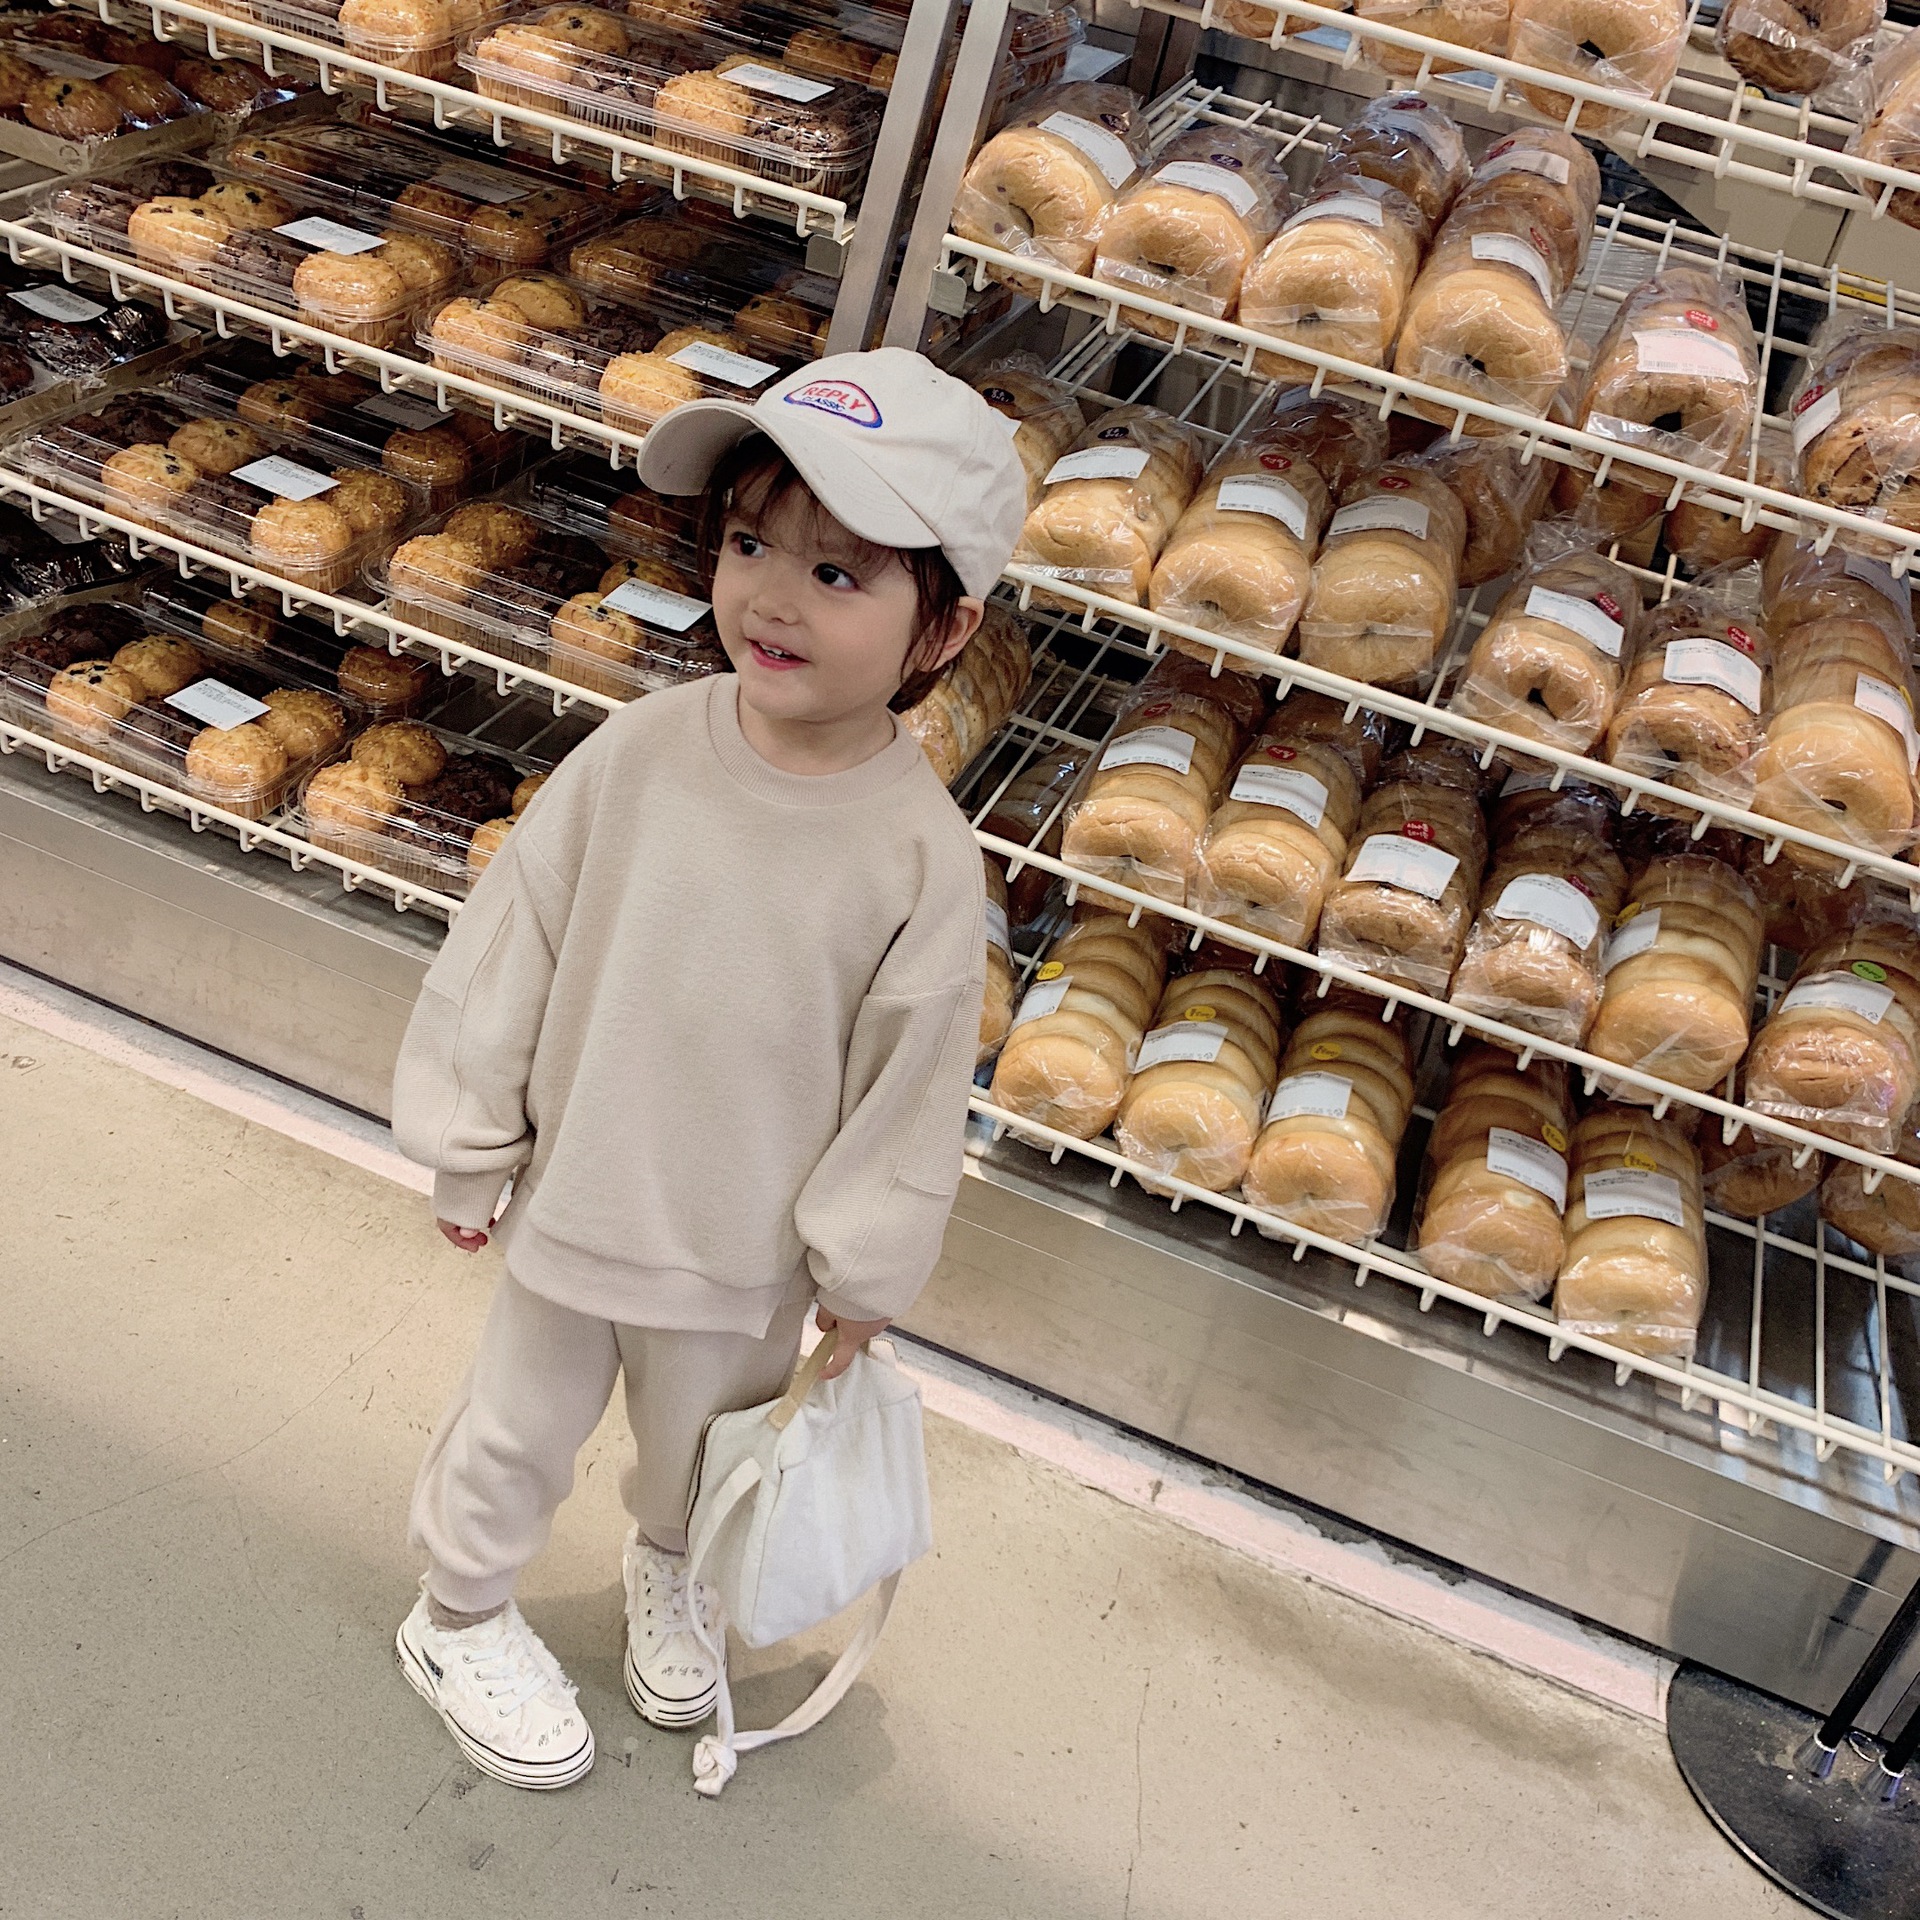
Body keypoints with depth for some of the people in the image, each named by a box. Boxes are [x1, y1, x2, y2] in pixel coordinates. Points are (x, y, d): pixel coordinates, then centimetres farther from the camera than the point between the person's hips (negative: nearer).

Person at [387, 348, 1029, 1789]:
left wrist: (863, 1274, -2)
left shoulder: (924, 857, -23)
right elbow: (509, 945, -7)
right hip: (573, 1197, 0)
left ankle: (671, 1574, 60)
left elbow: (907, 1086, -12)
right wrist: (471, 1144, -1)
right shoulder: (640, 753, -19)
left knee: (704, 1437, 27)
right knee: (522, 1431, 22)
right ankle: (460, 1618, 51)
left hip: (748, 1246, 0)